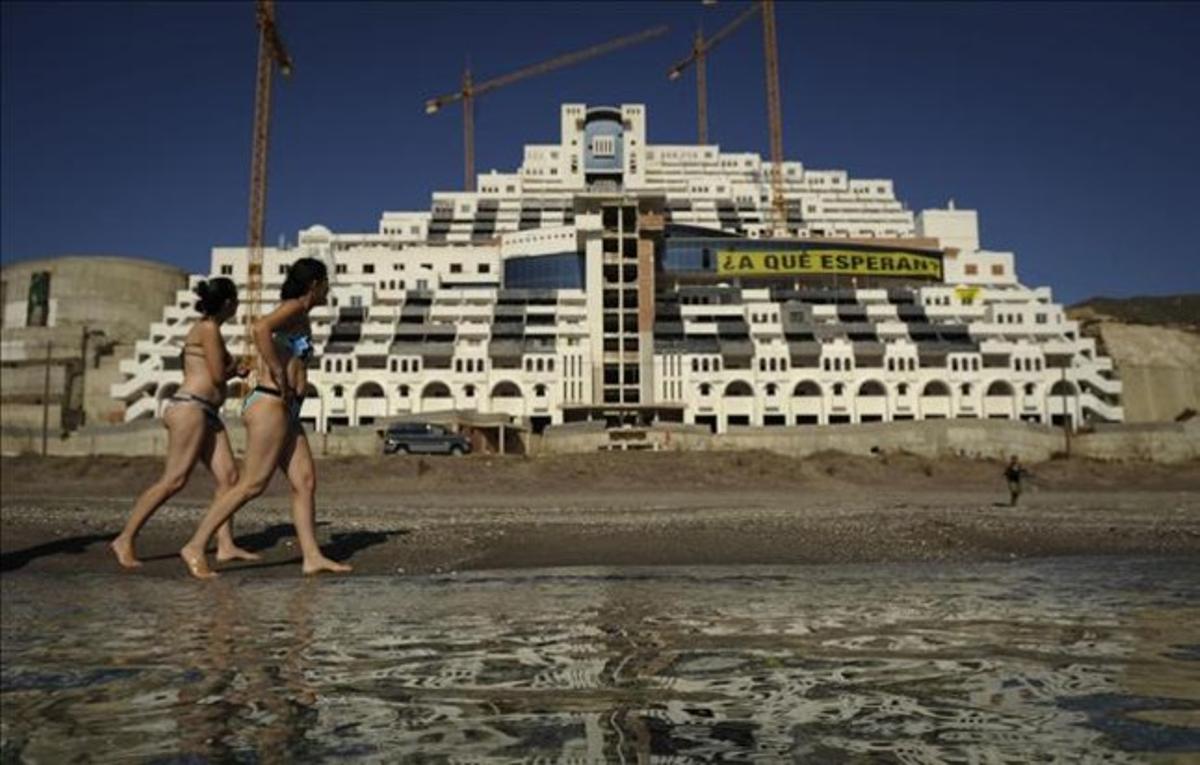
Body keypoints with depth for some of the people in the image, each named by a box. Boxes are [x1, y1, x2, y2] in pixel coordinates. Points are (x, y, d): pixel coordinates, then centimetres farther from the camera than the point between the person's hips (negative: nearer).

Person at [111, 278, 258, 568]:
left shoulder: (204, 329, 21)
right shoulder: (209, 328, -7)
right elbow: (218, 376, -10)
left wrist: (233, 371, 16)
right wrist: (234, 368, 10)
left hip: (206, 413, 10)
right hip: (190, 407, -10)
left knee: (228, 476, 0)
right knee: (173, 480, -11)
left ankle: (226, 546, -2)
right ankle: (125, 540, -5)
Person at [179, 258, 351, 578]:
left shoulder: (299, 316, 21)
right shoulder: (294, 307, -8)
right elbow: (261, 328, -28)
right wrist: (281, 380, -22)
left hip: (286, 412, 10)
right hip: (270, 405, -10)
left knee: (305, 481, 4)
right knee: (251, 484, -8)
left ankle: (313, 557, 4)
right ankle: (195, 547, 0)